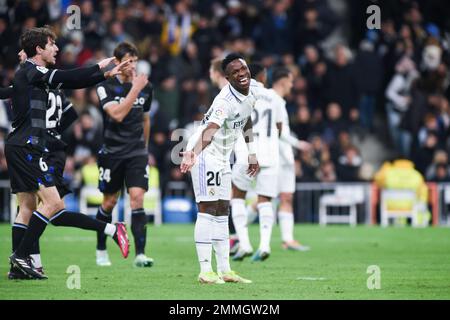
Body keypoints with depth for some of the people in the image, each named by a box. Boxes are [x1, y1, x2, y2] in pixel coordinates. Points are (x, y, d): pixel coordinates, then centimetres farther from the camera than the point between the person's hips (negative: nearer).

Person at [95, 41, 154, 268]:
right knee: (109, 202, 8)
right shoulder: (106, 87, -8)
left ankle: (140, 254, -17)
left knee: (137, 198, -14)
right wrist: (134, 90, -26)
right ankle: (101, 250, 27)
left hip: (137, 152, 2)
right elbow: (117, 114, -23)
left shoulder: (146, 87, 4)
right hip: (112, 153, -2)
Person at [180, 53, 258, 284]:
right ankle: (205, 271, -11)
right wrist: (194, 153, -58)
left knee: (222, 211, 11)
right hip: (205, 154, -9)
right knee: (207, 210, -11)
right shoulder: (225, 101, -26)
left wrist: (252, 154, 24)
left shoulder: (249, 96, 2)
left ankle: (225, 270, 16)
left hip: (222, 158, 9)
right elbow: (210, 130, -43)